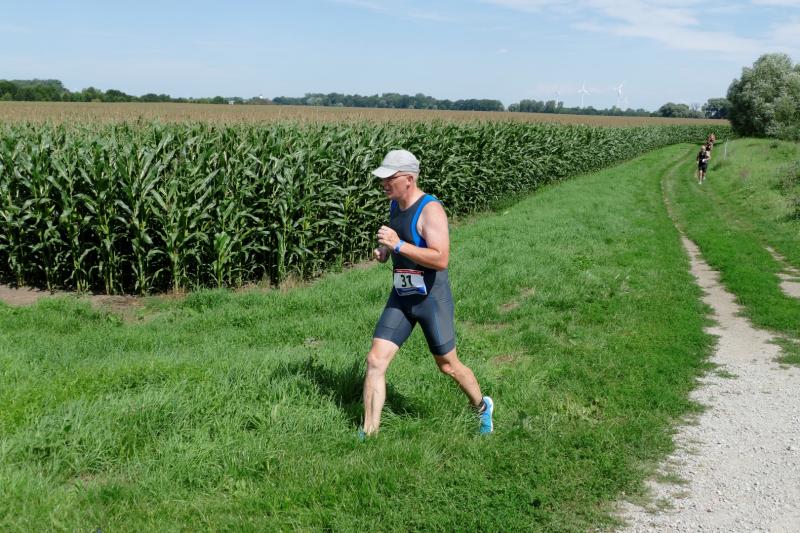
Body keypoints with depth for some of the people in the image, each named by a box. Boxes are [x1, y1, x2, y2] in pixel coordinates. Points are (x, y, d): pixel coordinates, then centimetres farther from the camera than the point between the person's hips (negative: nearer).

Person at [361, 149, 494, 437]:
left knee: (448, 366, 10)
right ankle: (368, 433, 3)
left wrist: (398, 245, -30)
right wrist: (383, 251, 5)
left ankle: (482, 407, 38)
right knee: (375, 361, -4)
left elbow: (441, 260, -30)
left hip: (433, 299, -7)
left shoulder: (430, 209, -20)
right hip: (400, 298, 7)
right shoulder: (395, 204, 5)